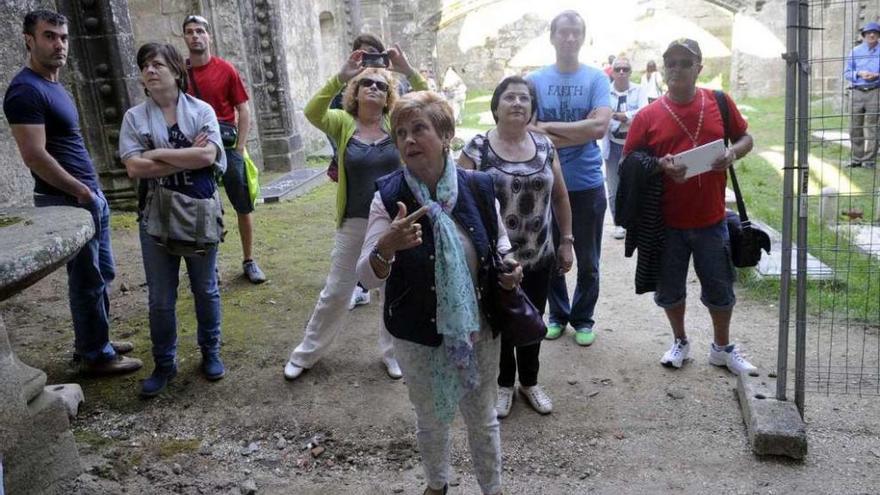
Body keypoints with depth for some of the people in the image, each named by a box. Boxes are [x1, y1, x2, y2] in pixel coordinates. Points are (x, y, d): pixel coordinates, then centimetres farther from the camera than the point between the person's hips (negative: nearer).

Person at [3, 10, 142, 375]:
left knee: (101, 274, 16)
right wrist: (81, 191, -15)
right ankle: (95, 356, 12)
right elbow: (34, 155, -22)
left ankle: (92, 341, 30)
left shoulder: (52, 85, 14)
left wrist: (91, 191, 13)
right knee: (87, 280, 0)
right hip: (68, 201, -9)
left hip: (90, 196, 9)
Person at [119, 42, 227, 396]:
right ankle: (164, 364, 23)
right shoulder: (134, 117, 1)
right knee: (160, 297, 7)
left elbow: (208, 156, -17)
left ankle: (210, 352, 30)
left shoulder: (201, 110, -1)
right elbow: (134, 167, -11)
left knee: (205, 288, 12)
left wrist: (159, 154, -13)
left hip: (200, 213, -1)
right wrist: (188, 158, -14)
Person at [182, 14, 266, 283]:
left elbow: (243, 110, 0)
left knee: (244, 207, 4)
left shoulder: (226, 69, -1)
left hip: (228, 146, -1)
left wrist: (239, 149, -6)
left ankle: (249, 261, 16)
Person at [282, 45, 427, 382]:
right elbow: (312, 112, -23)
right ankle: (306, 353, 30)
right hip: (354, 223, 0)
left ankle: (392, 352, 35)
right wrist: (340, 77, -33)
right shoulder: (343, 123, -3)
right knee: (335, 291, 12)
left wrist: (408, 71, -27)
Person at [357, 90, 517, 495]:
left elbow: (499, 238, 8)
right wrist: (386, 245, -43)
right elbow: (367, 277, -22)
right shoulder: (389, 197, -17)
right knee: (431, 420, 21)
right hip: (418, 336, -1)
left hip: (479, 329, 1)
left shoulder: (479, 187, -11)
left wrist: (508, 262, -13)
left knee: (482, 418, 20)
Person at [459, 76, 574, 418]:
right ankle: (504, 384, 34)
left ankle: (530, 382, 38)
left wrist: (566, 241, 8)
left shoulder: (545, 146, 1)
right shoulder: (477, 149, -9)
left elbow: (560, 197, 10)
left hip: (539, 258, 3)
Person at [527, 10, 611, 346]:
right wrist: (579, 135, -14)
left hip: (587, 185, 0)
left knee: (587, 260, 11)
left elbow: (599, 126, -16)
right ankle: (557, 315, 31)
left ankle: (583, 319, 28)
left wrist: (550, 127, -13)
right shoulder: (535, 80, -2)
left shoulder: (596, 79, -3)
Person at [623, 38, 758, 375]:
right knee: (670, 287, 13)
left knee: (720, 287, 13)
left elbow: (745, 138, 11)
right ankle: (680, 342, 36)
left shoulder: (719, 103, -1)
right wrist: (660, 165, -20)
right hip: (667, 222, -1)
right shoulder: (648, 116, -5)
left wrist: (733, 153, -11)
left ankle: (722, 348, 34)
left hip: (711, 219, 1)